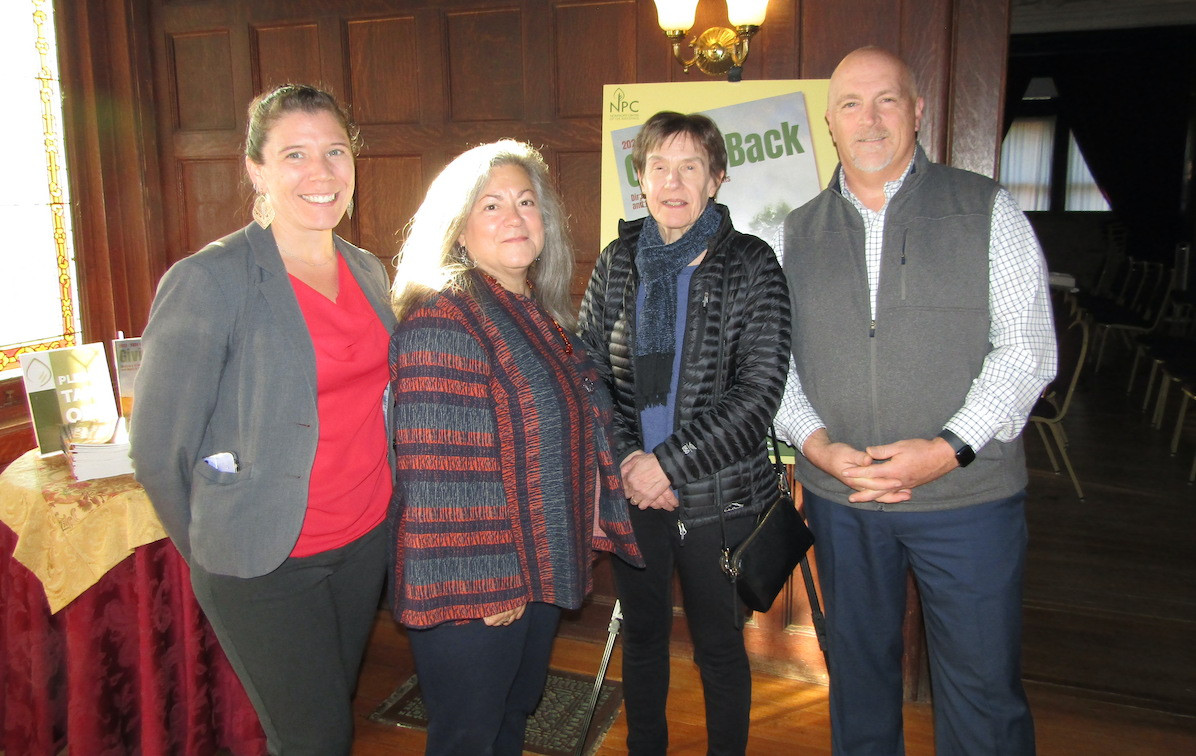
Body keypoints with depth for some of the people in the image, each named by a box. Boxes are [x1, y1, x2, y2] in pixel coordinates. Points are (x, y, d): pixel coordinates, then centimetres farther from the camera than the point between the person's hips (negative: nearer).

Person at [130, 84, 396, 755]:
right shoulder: (208, 282, -16)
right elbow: (159, 450, -12)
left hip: (368, 541, 6)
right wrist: (220, 550, -1)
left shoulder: (369, 272, 4)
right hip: (267, 563, -5)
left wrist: (371, 512, 12)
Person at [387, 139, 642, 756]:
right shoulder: (440, 319, -19)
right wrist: (484, 583, -21)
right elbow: (438, 468, -23)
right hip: (475, 588, -8)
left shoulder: (540, 314, 9)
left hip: (540, 567, 8)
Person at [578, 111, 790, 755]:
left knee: (719, 648, 11)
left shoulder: (750, 265, -7)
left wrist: (670, 461, -17)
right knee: (642, 634, 19)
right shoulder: (617, 262, 3)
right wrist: (626, 459, -10)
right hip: (631, 488, 3)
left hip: (718, 496, -3)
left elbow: (760, 388, -13)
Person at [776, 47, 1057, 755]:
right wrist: (816, 443, -12)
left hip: (969, 493, -2)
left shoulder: (987, 210, 0)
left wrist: (949, 448, -18)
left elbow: (1027, 349, -6)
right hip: (838, 497, 3)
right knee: (858, 669, 18)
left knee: (984, 686, 7)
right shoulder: (800, 232, 7)